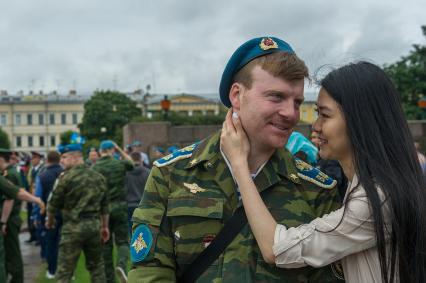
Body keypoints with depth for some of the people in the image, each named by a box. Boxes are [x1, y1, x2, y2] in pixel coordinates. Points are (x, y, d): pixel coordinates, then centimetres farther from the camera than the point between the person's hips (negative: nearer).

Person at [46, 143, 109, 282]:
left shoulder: (66, 177, -11)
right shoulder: (98, 177, 8)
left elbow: (54, 203, -4)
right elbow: (104, 206, 13)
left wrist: (50, 220, 15)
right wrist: (105, 227, 21)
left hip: (73, 227, -5)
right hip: (94, 225, 5)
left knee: (64, 271, 1)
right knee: (96, 266, 18)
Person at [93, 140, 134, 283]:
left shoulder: (94, 168, -3)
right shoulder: (120, 164, -2)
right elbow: (131, 162, 22)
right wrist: (120, 149, 20)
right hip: (119, 207, -1)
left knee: (106, 244, 10)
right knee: (122, 240, 7)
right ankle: (121, 264, -21)